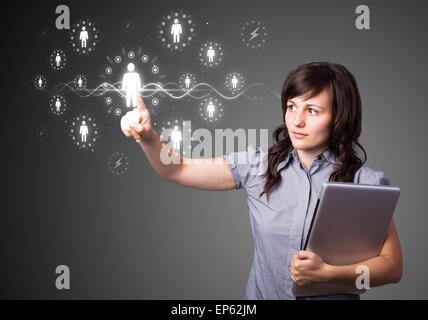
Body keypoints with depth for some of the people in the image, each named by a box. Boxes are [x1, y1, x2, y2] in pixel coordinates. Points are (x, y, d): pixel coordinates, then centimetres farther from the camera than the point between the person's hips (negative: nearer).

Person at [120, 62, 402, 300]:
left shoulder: (366, 183, -6)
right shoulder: (258, 165, 1)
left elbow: (393, 266, -3)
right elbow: (177, 170, 2)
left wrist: (326, 272, -16)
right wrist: (148, 137, -16)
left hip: (331, 294, -3)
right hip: (261, 293, 3)